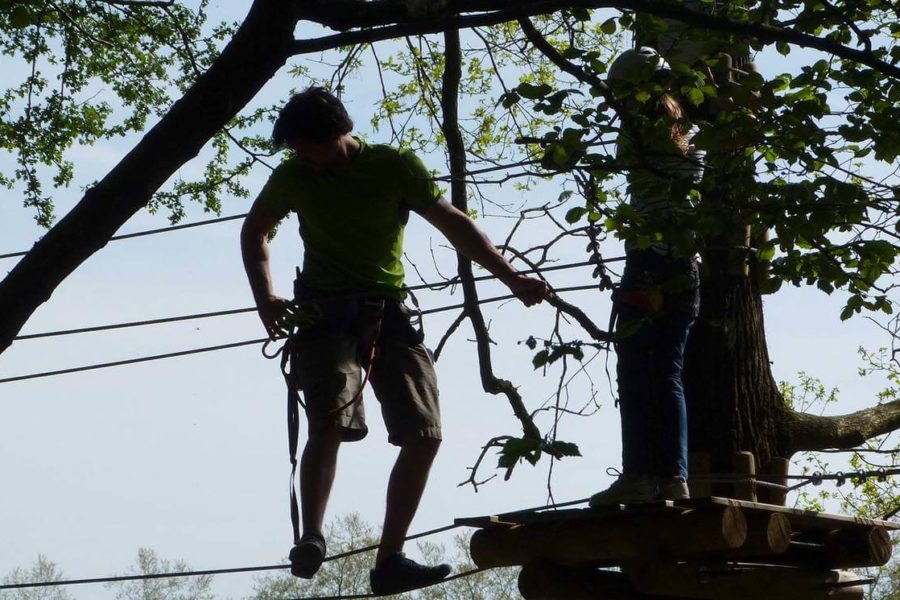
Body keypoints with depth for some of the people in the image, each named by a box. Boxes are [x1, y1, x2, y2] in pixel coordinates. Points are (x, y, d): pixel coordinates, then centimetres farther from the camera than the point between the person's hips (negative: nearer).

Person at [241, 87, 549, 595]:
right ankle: (310, 537, -18)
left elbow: (453, 222, 1)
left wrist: (510, 277, -6)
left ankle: (390, 559, -1)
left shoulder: (396, 166, -1)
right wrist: (266, 298, 6)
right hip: (326, 311, -1)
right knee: (331, 423, -25)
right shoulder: (293, 177, 3)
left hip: (387, 310, 2)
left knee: (425, 435, -7)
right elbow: (255, 232, 19)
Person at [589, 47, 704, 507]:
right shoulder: (687, 131, 13)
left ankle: (639, 474, -11)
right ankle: (674, 476, 4)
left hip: (649, 262, -7)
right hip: (687, 267, 7)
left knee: (636, 375, -7)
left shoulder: (640, 129, -7)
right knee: (668, 377, 8)